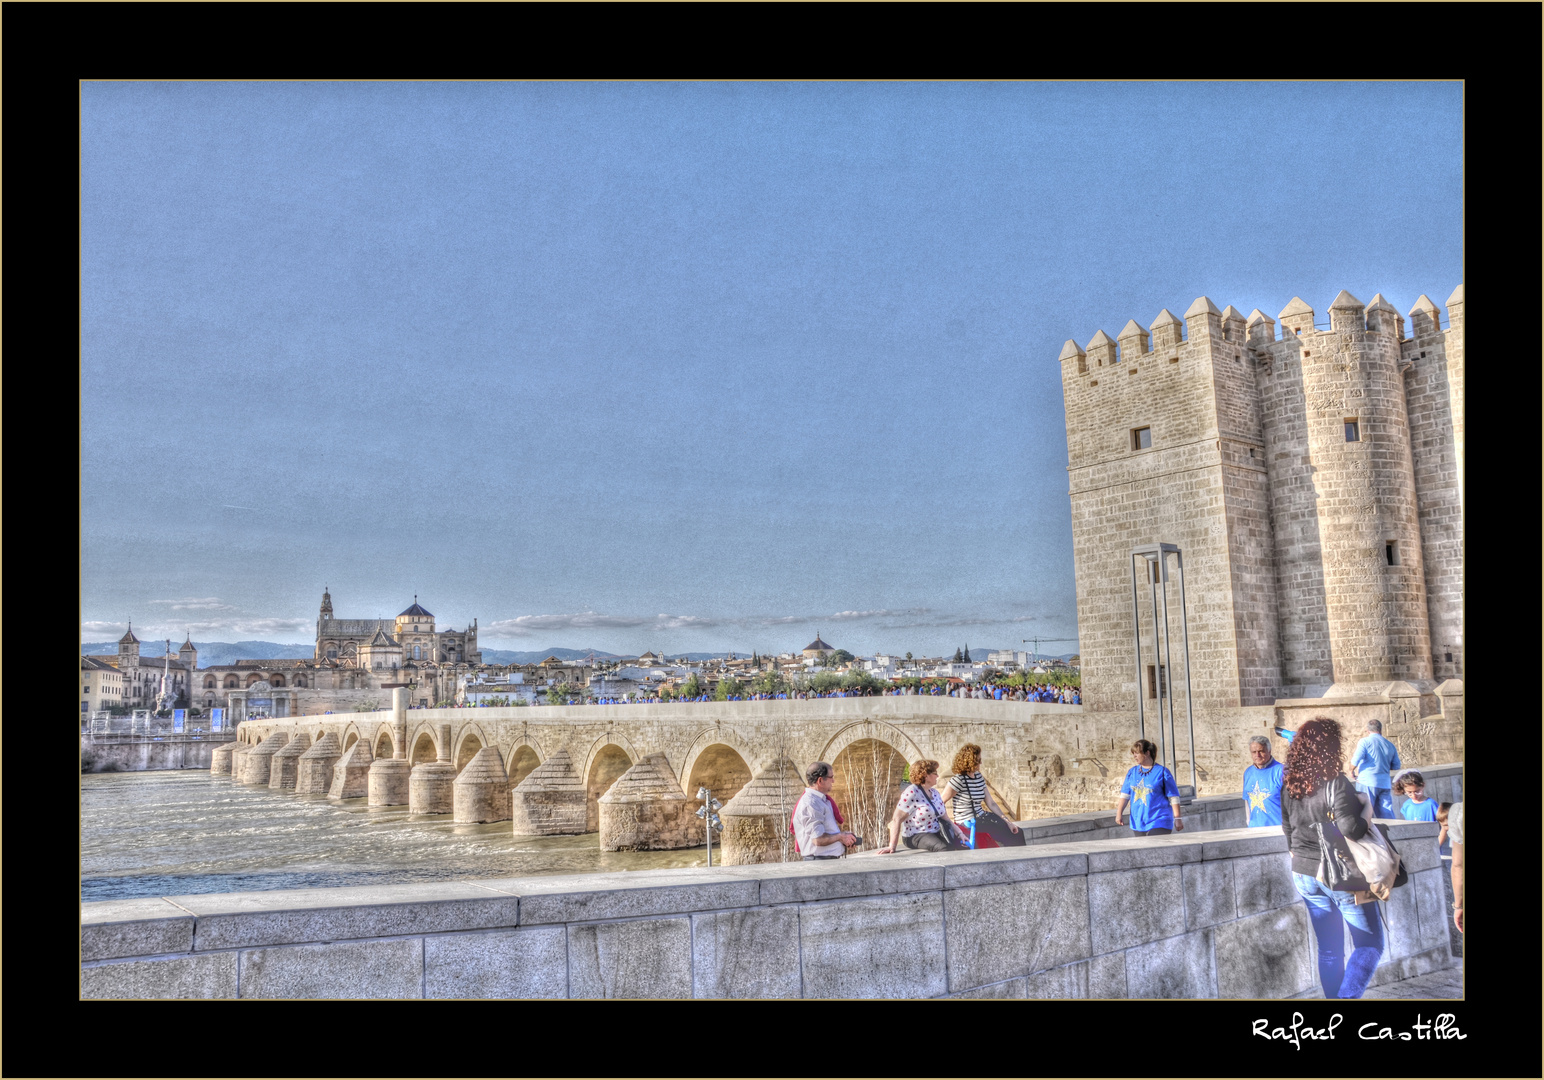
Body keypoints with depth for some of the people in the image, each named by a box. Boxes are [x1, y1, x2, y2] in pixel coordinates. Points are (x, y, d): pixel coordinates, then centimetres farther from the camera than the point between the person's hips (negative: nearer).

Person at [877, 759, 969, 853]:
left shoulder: (934, 793, 12)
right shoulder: (911, 793, -15)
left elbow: (943, 816, 20)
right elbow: (897, 819, -18)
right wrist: (892, 846, -22)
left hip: (937, 833, 8)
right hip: (916, 836, -8)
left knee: (964, 848, -12)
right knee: (944, 848, -34)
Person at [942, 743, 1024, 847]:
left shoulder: (979, 777, 8)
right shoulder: (958, 780, -15)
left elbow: (991, 804, 9)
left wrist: (1008, 821, 1)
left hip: (981, 817, 8)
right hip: (968, 823, -8)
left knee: (1017, 832, -2)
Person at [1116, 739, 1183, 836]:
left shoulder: (1162, 771, -3)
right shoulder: (1132, 772, 11)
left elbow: (1173, 797, -3)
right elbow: (1125, 795, 10)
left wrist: (1177, 818, -7)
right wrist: (1119, 813, 0)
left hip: (1159, 823, -5)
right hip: (1138, 823, 5)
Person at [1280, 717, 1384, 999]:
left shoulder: (1289, 785, 1)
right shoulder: (1335, 783, -20)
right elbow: (1351, 828, -28)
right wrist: (1366, 819, -9)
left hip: (1304, 873, 6)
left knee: (1329, 950, 16)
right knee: (1370, 944, 8)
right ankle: (1347, 996, -6)